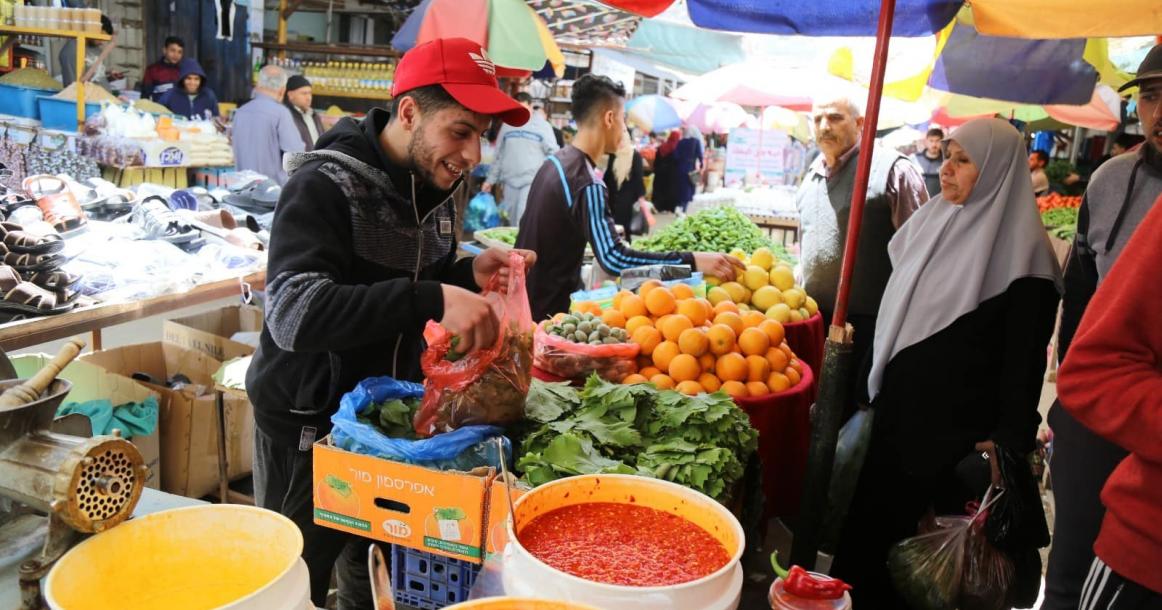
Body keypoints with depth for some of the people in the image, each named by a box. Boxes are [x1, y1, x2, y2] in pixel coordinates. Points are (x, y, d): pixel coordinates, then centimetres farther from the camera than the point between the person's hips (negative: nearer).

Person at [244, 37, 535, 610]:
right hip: (308, 426, -6)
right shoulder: (324, 186, -21)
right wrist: (433, 298, -42)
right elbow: (294, 313, -33)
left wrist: (469, 274, -9)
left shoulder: (435, 187, 2)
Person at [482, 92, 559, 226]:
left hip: (533, 181, -4)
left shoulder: (542, 125, 0)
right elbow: (499, 156, 17)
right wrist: (490, 179, 15)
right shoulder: (507, 126, 11)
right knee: (512, 220, 9)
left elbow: (553, 153, 0)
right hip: (510, 181, 5)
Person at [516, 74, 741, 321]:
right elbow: (614, 259, -34)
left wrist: (601, 233, 35)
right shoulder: (587, 184, -24)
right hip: (549, 311, -9)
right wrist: (693, 261, -36)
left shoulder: (555, 161, 6)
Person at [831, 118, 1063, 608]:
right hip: (899, 402, 7)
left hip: (956, 422, -7)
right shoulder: (931, 219, 7)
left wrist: (1009, 439, -15)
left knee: (927, 528, 6)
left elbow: (1025, 352, -15)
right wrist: (877, 385, 16)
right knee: (873, 510, 15)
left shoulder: (1020, 246, -15)